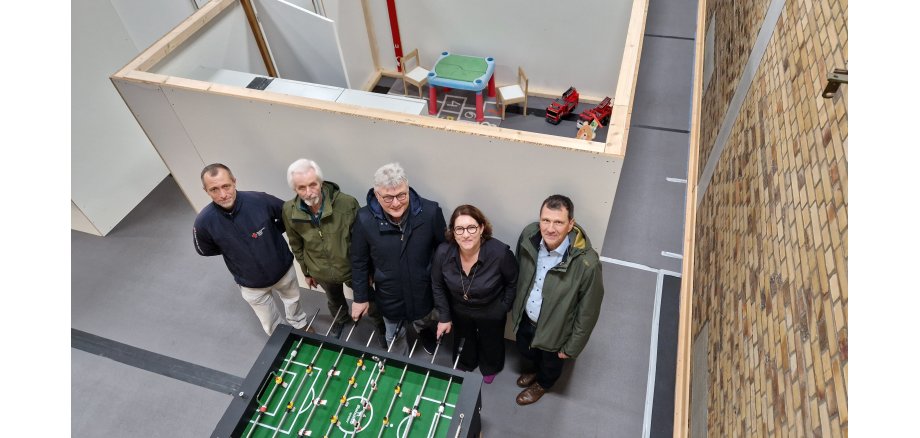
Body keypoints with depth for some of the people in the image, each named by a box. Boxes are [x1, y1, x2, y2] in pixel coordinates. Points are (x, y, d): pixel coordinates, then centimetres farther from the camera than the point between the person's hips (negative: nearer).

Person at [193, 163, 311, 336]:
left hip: (283, 269, 1)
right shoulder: (204, 221, -26)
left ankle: (301, 325, 62)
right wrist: (233, 246, -8)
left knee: (293, 299, 30)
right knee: (271, 325, 21)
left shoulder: (260, 200, -29)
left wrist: (272, 232, -11)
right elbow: (204, 250, -3)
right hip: (251, 284, 0)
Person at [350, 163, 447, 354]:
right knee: (393, 342, 27)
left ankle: (425, 331, 68)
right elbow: (359, 262, -7)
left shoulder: (430, 212, -25)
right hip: (389, 299, 0)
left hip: (424, 295, 0)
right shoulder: (365, 220, -22)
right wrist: (361, 297, 0)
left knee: (425, 327, 32)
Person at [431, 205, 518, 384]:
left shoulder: (500, 253, -36)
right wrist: (444, 316, -5)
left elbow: (513, 282, -14)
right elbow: (438, 286, -9)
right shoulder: (443, 253, -29)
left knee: (490, 343, 29)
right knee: (463, 343, 31)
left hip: (492, 313, -2)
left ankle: (490, 368, 63)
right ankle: (465, 367, 66)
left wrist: (504, 307, -7)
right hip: (459, 311, 2)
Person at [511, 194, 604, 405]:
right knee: (525, 350, 34)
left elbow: (588, 311, -21)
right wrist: (516, 305, 10)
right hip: (525, 317, 4)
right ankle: (533, 369, 68)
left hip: (554, 329, -3)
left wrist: (572, 347, -9)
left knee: (551, 362, 29)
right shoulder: (529, 235, -24)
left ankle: (542, 384, 63)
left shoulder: (587, 263, -37)